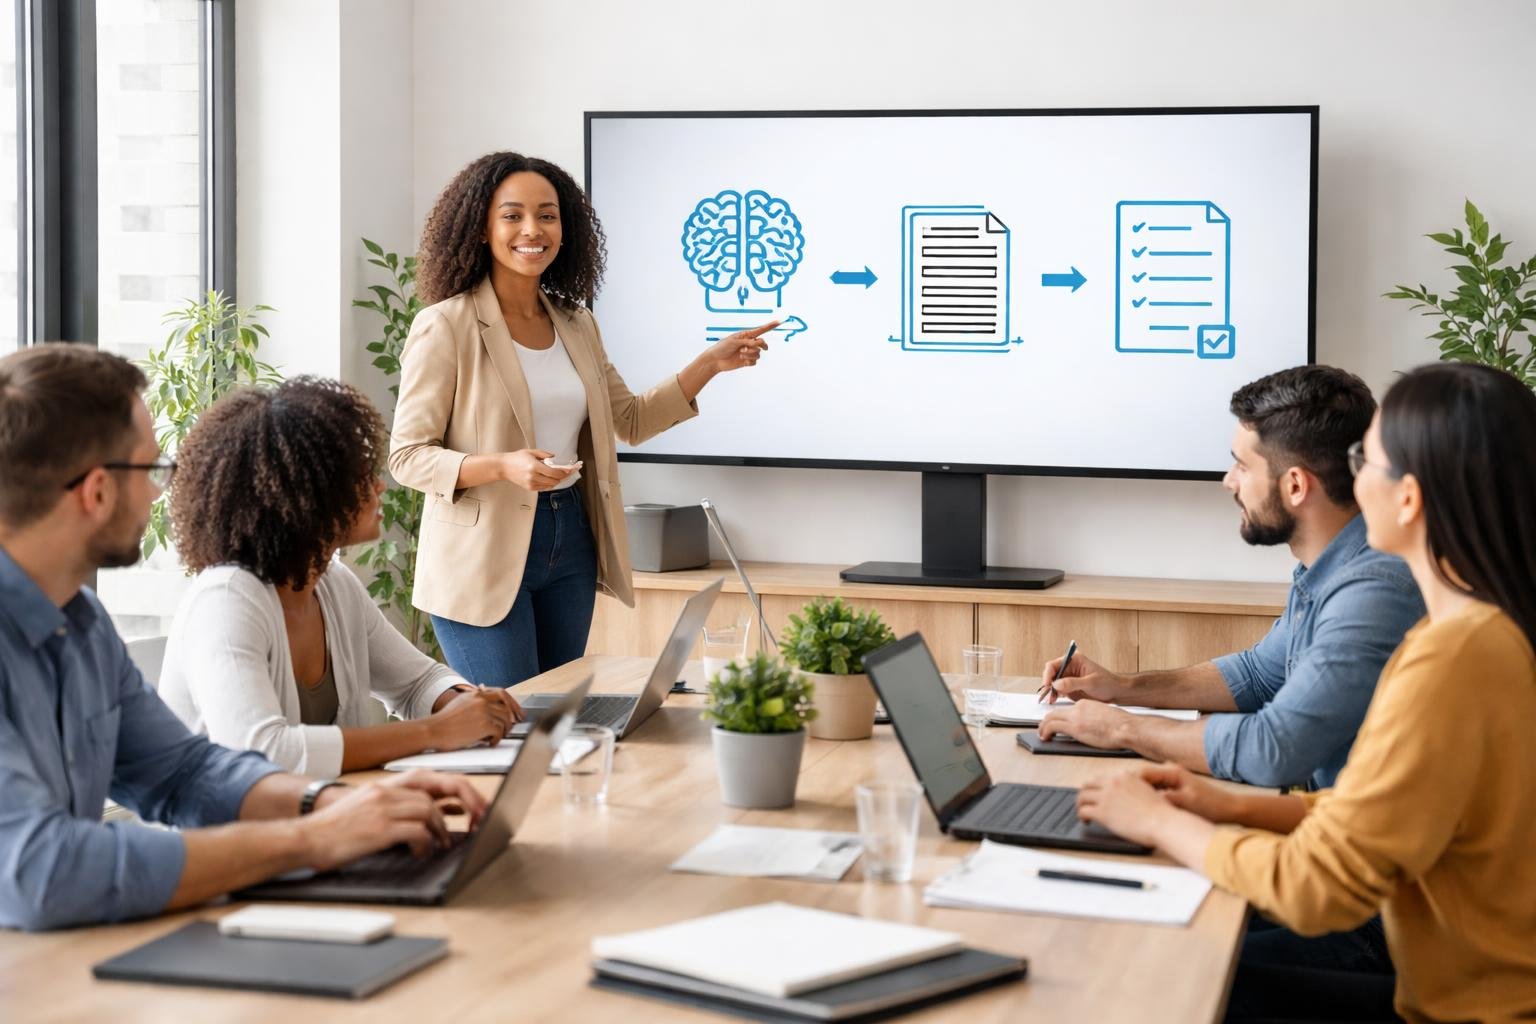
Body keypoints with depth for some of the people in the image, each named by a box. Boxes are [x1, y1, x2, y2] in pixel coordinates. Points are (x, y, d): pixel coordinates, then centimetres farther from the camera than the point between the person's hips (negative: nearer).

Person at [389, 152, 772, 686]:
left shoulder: (576, 325, 9)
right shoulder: (444, 327, -10)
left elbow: (631, 421, 20)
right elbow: (407, 456, -12)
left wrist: (712, 363, 11)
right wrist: (503, 466, -26)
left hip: (571, 541, 6)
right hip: (485, 555, -6)